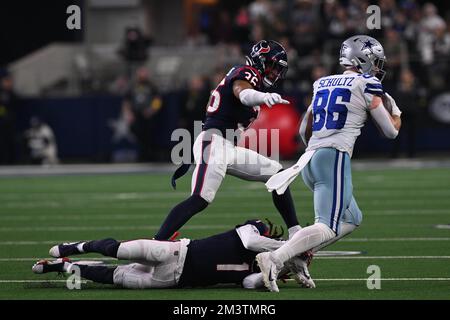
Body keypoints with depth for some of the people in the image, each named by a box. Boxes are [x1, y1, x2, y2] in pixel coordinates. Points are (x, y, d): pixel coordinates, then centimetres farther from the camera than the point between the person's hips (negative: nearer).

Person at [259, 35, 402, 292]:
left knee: (352, 219, 20)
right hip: (335, 158, -8)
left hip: (310, 158, 8)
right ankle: (275, 259, -33)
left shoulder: (323, 84, 20)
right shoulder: (367, 86, 1)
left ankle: (299, 254, 2)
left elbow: (304, 130, 27)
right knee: (328, 228, -13)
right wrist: (396, 112, 29)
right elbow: (391, 131, 8)